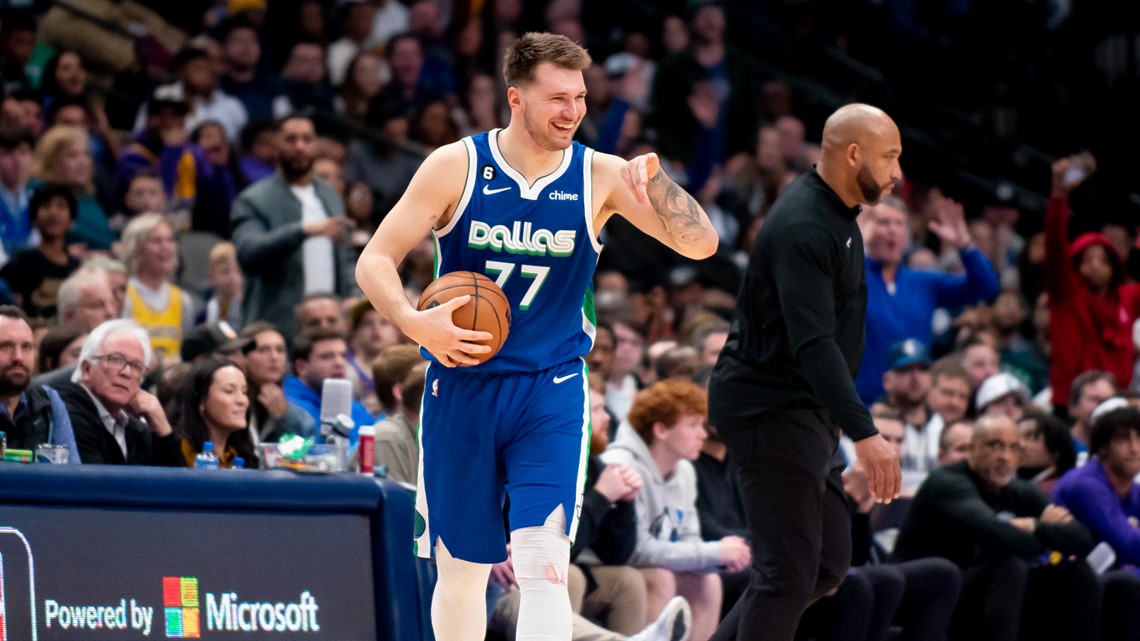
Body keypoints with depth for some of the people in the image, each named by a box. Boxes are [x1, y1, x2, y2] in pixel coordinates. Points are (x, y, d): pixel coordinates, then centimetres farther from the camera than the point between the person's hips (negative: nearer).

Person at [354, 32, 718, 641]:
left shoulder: (600, 176, -4)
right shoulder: (457, 166, -6)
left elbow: (700, 244, -9)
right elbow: (374, 261, -4)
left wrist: (652, 177, -25)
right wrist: (415, 323, -23)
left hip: (551, 392, -1)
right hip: (461, 386, 1)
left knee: (543, 565, -15)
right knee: (459, 570, 9)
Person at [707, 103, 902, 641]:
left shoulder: (835, 212, 11)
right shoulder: (805, 229, -22)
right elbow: (813, 344, -31)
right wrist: (864, 434, -37)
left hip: (802, 408, 10)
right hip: (768, 409, -10)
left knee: (827, 563, 11)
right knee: (790, 571, -10)